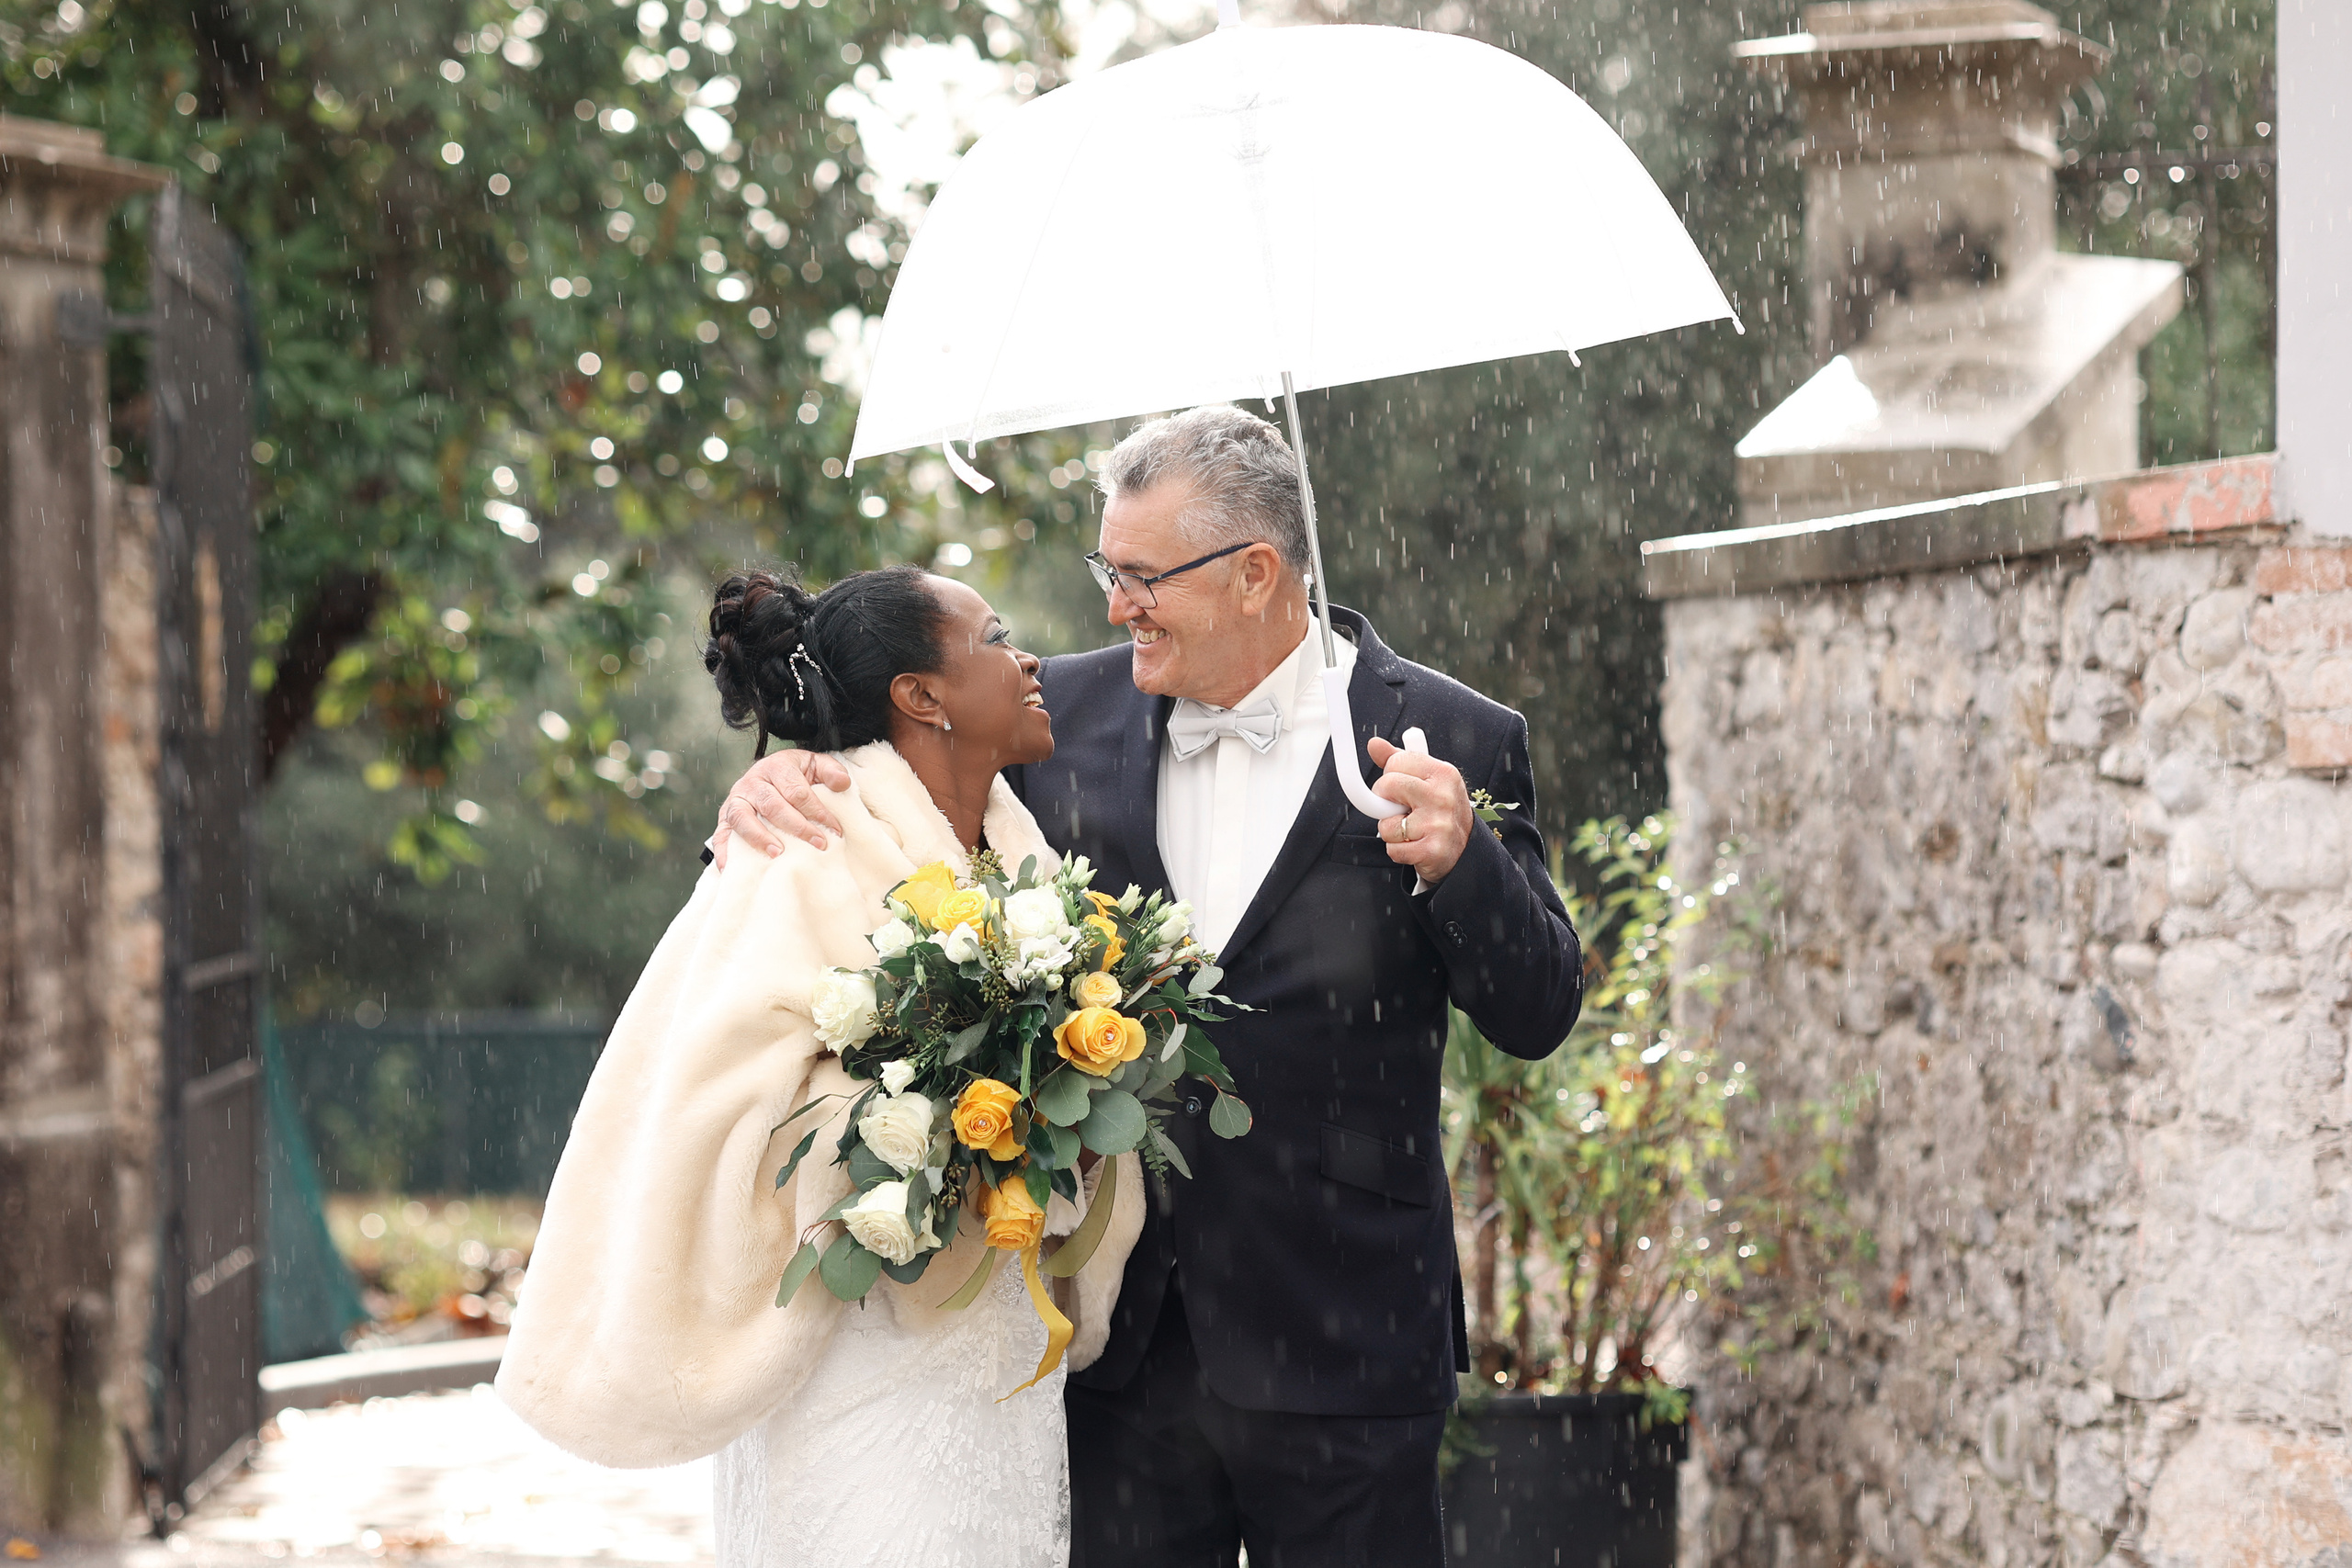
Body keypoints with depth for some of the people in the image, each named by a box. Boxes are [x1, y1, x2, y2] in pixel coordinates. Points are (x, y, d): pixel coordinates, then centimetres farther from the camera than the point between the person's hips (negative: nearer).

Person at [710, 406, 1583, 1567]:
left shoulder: (1449, 746, -6)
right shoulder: (1074, 712, 3)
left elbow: (1537, 1016, -5)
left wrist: (1458, 862, -23)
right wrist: (787, 773, -6)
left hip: (1336, 1342, -3)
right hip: (1118, 1337, 3)